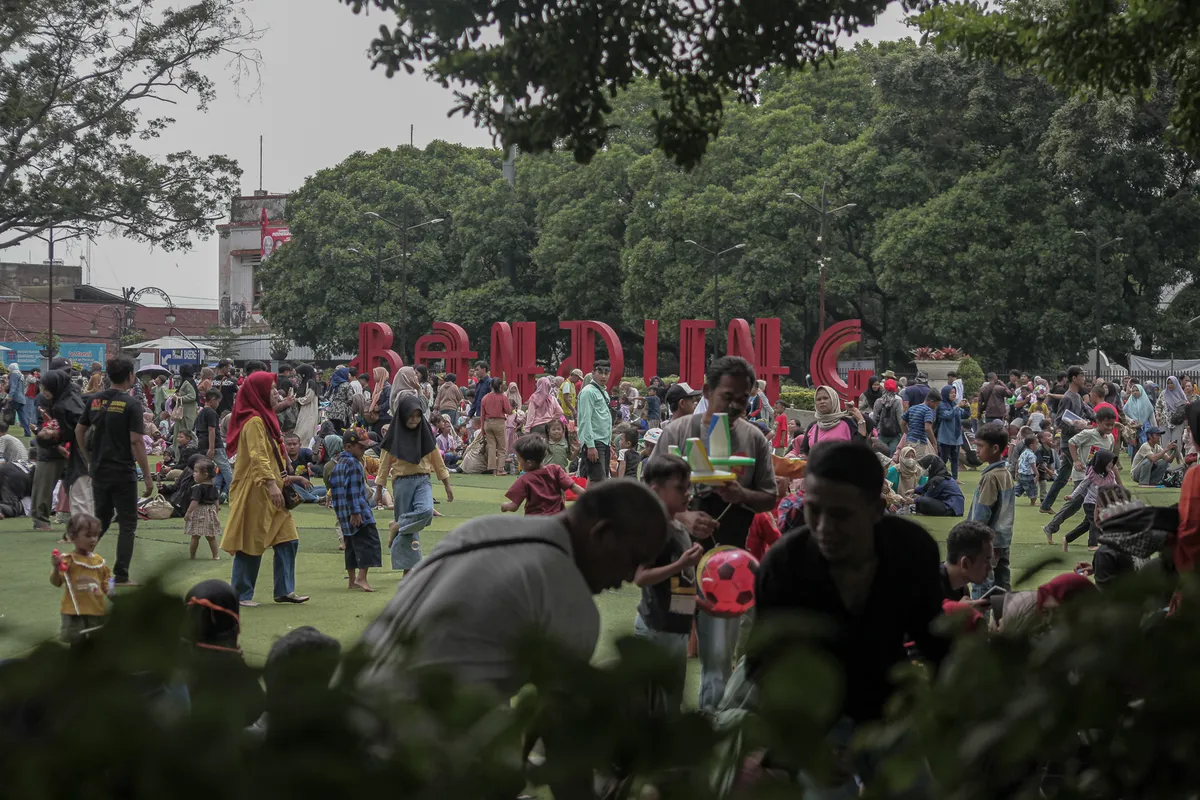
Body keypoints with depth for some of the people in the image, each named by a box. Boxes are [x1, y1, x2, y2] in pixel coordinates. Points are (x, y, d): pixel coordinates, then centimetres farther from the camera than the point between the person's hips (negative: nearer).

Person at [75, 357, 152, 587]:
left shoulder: (95, 400, 5)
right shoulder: (131, 404, -12)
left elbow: (79, 431, 12)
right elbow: (136, 441, -16)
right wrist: (147, 476, -12)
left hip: (99, 471, 6)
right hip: (123, 473, -5)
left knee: (101, 521, 20)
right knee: (127, 524, 3)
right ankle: (121, 576, 0)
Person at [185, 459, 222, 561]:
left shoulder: (198, 487, -18)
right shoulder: (213, 487, 3)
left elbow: (195, 501, -24)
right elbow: (216, 501, 11)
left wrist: (188, 513, -21)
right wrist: (217, 512, 21)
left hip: (199, 513, -7)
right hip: (211, 512, 7)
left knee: (195, 536, 4)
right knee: (211, 537, 14)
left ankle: (191, 555, 12)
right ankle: (216, 555, 15)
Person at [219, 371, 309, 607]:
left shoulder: (265, 418, 16)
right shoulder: (254, 421, -15)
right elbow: (258, 456, -25)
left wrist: (283, 478, 23)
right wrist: (271, 483, -32)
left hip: (269, 492, 10)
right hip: (254, 492, -10)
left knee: (287, 539, 6)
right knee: (251, 543, -3)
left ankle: (284, 590, 9)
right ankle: (241, 594, 5)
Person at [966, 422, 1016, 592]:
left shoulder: (990, 477, -17)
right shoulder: (1007, 473, 9)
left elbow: (982, 513, -18)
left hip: (988, 540, -9)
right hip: (1004, 538, 9)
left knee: (984, 584, -6)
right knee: (1003, 582, 11)